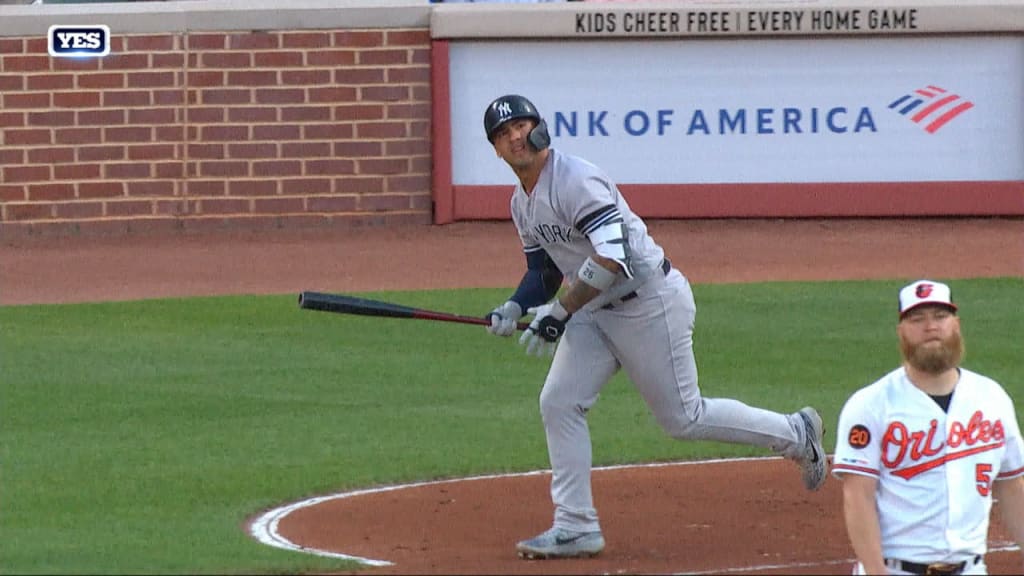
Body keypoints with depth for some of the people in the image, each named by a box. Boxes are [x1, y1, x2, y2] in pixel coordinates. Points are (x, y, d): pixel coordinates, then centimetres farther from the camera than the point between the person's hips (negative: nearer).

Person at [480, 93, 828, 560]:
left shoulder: (576, 181, -23)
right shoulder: (523, 203, 8)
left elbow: (611, 259, -30)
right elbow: (543, 270, 16)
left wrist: (559, 312, -28)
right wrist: (515, 307, -4)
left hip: (650, 302, -9)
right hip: (595, 309, 9)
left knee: (683, 418, 1)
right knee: (559, 402, -3)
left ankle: (795, 434, 19)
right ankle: (575, 527, 1)